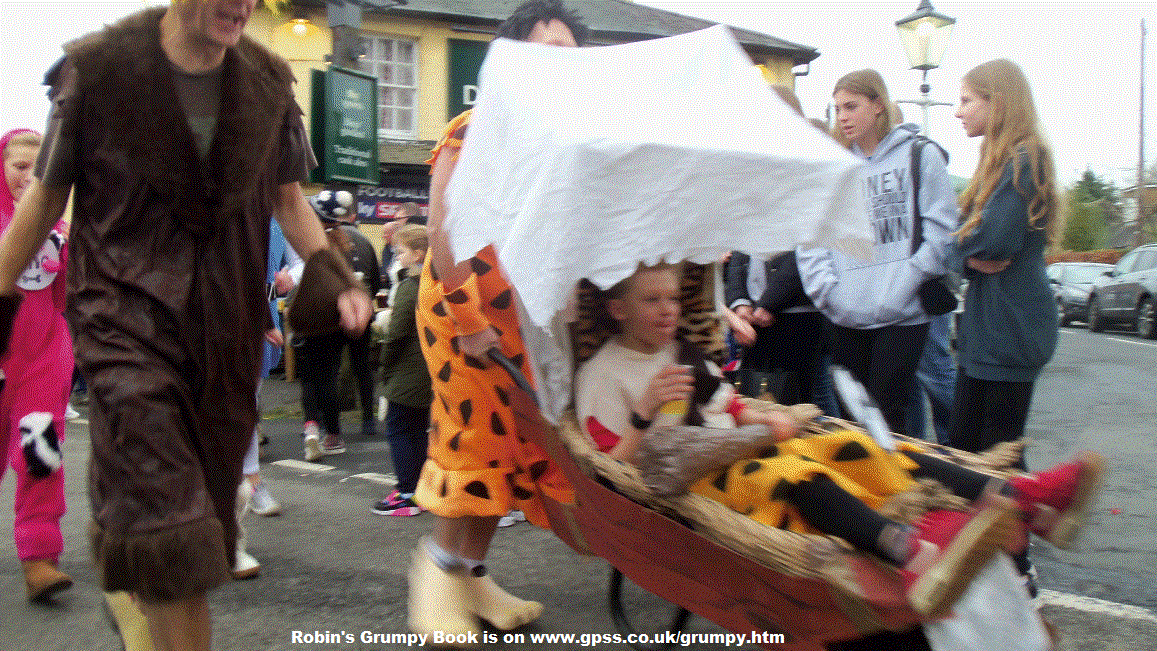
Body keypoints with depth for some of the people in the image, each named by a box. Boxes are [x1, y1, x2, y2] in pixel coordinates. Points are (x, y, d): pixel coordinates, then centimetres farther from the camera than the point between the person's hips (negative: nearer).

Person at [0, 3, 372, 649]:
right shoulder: (97, 68, -4)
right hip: (127, 314, -4)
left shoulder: (268, 80, 5)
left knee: (206, 511, 11)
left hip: (229, 324, 4)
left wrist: (331, 273, -1)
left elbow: (288, 196, 14)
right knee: (164, 517, -15)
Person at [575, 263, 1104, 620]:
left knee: (846, 448, -13)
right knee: (789, 472, -35)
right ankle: (910, 549, -64)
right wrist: (645, 413, -22)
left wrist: (767, 420, 6)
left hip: (739, 456, 8)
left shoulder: (685, 354, 22)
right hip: (686, 478, -8)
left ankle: (1016, 496, -26)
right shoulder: (601, 374, -1)